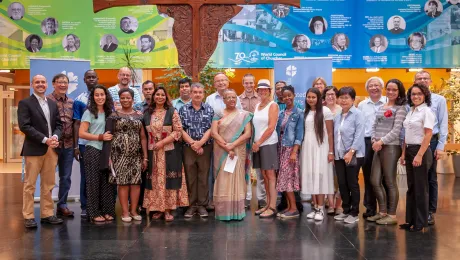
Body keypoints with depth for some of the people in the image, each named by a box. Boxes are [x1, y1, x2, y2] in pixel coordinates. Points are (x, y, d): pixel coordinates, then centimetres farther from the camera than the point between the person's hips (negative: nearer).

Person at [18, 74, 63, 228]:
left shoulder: (53, 104, 16)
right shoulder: (25, 103, -1)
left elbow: (59, 124, 13)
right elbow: (24, 126, -11)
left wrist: (55, 137, -8)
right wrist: (45, 139, -16)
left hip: (51, 149, 5)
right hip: (34, 149, -5)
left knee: (48, 185, 9)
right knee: (30, 184, 1)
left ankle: (47, 214, 17)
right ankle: (28, 217, 8)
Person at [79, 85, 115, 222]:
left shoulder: (109, 112, 12)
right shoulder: (89, 112, -3)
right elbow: (81, 133, -9)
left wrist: (111, 137, 0)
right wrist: (100, 137, -16)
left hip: (107, 151, 5)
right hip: (93, 151, -5)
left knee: (106, 181, 6)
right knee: (93, 182, 1)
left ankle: (107, 211, 15)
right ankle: (94, 213, 9)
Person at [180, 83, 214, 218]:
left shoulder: (209, 109, 6)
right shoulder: (183, 109, 5)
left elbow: (210, 129, -1)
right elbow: (181, 129, -1)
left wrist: (200, 143, -13)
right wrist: (192, 143, -10)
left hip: (205, 147, 0)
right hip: (188, 147, 0)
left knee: (204, 177, 3)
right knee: (190, 177, 4)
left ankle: (202, 205, 11)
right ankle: (191, 205, 13)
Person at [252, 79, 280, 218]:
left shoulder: (273, 105, -4)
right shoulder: (257, 106, 15)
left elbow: (271, 128, -12)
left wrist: (258, 142, -11)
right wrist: (255, 143, 2)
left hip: (269, 143, -6)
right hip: (258, 144, 6)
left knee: (270, 175, -5)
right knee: (264, 175, 8)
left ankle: (272, 207, -2)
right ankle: (268, 205, 14)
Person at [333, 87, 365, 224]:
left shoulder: (357, 114, -6)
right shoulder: (337, 116, 13)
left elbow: (359, 135, -13)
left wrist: (351, 151, -19)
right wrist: (333, 152, 8)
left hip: (353, 155, -6)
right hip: (339, 155, 6)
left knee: (352, 184, 2)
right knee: (342, 184, 9)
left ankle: (354, 213, 12)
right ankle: (346, 210, 23)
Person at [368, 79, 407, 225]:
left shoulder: (400, 108, -4)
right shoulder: (381, 107, 17)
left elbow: (396, 131, -12)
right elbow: (374, 126, 13)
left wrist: (381, 141, -15)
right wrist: (374, 141, -3)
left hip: (391, 147, -7)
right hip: (378, 147, 7)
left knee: (390, 182, 0)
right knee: (375, 181, 8)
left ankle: (392, 215, 11)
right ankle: (382, 212, 22)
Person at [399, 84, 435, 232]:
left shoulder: (426, 111, -9)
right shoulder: (410, 111, 13)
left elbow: (428, 135, -16)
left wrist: (419, 155, -21)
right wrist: (404, 153, 10)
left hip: (421, 151, -7)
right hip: (409, 151, 7)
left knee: (420, 187, 0)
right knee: (411, 187, 11)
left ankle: (421, 222, 10)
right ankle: (411, 220, 19)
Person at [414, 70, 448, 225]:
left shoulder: (439, 100, 5)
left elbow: (443, 124, 1)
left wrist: (440, 146, -6)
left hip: (431, 142, -1)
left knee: (430, 178, 7)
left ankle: (430, 212, 16)